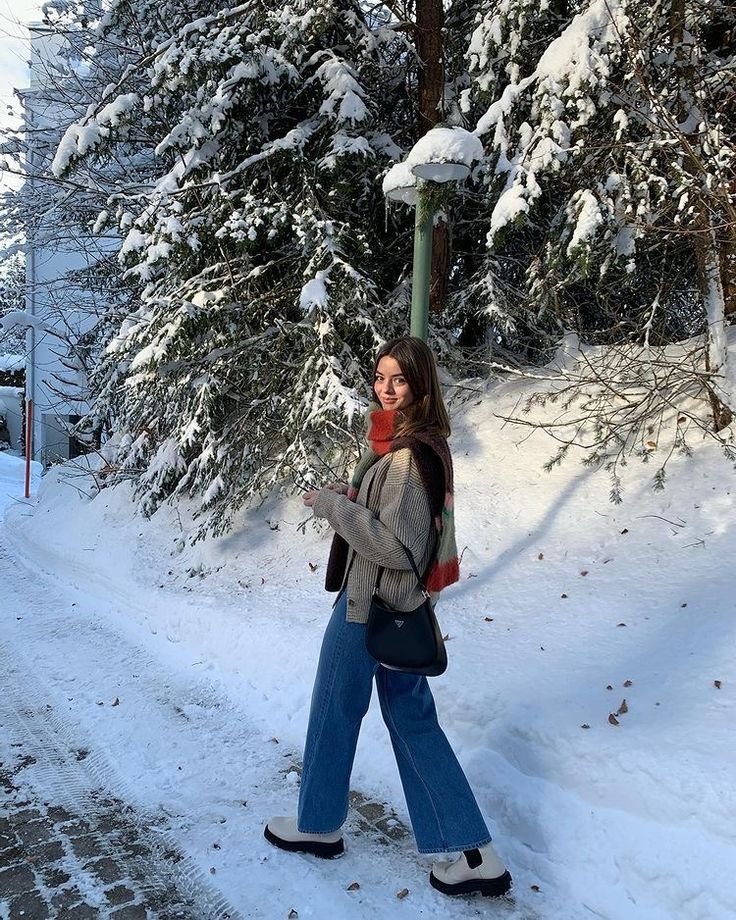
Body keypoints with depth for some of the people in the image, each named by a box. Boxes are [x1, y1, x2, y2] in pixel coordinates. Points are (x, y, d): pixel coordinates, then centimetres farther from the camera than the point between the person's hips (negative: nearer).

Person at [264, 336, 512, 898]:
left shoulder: (410, 454, -23)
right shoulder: (422, 441, 7)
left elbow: (398, 546, -25)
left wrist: (331, 504, -19)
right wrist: (348, 496, 3)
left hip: (370, 604, -10)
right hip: (400, 605, 10)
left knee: (335, 711, 12)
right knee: (411, 717, 15)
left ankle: (320, 824, 37)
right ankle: (474, 854, 20)